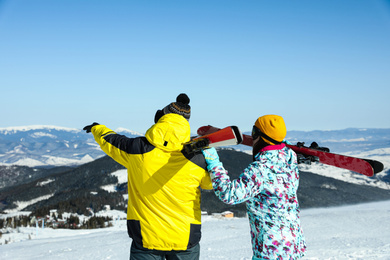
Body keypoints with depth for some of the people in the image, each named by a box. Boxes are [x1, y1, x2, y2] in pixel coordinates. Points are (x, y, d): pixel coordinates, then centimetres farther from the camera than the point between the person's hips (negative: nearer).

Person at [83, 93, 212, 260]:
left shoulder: (137, 149, -9)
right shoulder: (196, 158, -10)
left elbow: (109, 140, 11)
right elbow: (212, 182, 10)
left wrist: (97, 128, 34)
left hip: (146, 237, 0)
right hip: (185, 238, 1)